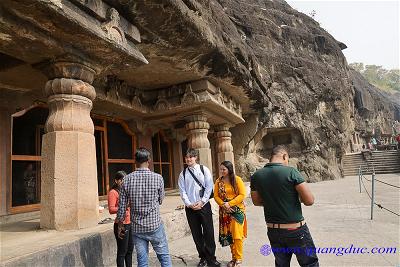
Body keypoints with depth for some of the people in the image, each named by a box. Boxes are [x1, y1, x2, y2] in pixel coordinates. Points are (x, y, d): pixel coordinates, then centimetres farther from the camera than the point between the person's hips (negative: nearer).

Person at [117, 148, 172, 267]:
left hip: (136, 228, 2)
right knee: (164, 256, 13)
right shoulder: (158, 178, -10)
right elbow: (160, 200, 3)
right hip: (155, 225, -2)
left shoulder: (127, 179, -5)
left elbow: (122, 205, -1)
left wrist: (120, 224, 11)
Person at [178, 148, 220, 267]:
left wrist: (202, 202, -10)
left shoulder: (204, 170, 0)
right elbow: (182, 191, 1)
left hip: (204, 206, -1)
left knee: (209, 233, 0)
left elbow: (209, 187, -4)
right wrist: (189, 204, -10)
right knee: (196, 234, 9)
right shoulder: (183, 174, 3)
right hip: (190, 208, 2)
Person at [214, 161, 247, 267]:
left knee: (237, 234, -2)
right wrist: (223, 204, -15)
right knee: (227, 235, 9)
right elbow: (216, 196, 2)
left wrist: (230, 203, -17)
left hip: (237, 210, -4)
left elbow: (242, 195, -11)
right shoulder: (218, 181, 4)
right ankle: (234, 257, 24)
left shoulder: (237, 180, -7)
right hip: (224, 211, 4)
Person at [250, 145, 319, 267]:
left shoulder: (256, 176, -2)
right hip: (295, 229, -4)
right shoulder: (291, 172, -16)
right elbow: (309, 201, -15)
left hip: (273, 230, 4)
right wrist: (296, 197, 4)